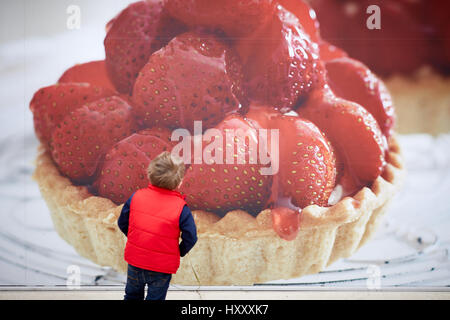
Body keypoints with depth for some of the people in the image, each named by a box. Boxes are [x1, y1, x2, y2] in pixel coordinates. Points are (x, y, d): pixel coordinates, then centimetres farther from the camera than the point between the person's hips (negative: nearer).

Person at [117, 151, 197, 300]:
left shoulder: (136, 197, -11)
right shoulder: (181, 208, -20)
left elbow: (122, 223, 1)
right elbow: (190, 238, -13)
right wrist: (180, 252, 7)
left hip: (135, 260, 3)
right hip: (162, 266, -3)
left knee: (132, 295, 27)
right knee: (155, 297, 18)